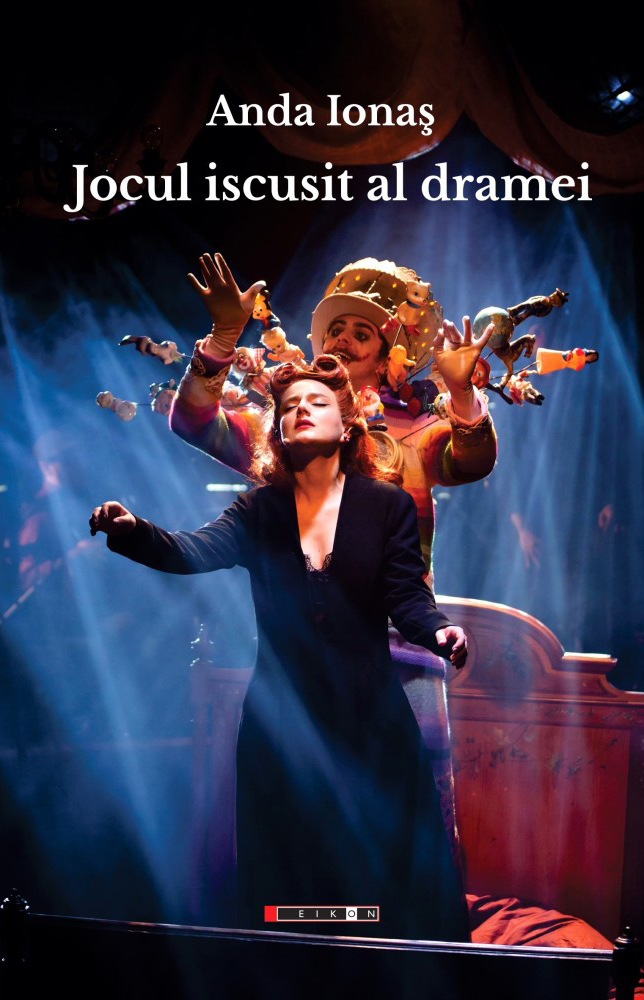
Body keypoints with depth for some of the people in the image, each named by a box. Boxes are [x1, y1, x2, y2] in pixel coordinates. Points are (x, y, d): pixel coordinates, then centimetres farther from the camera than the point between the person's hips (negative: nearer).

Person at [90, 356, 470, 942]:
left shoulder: (388, 504, 1)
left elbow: (407, 595, -5)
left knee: (382, 866, 8)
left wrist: (439, 630, -26)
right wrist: (133, 531, -31)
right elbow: (195, 551, -12)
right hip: (281, 719, 1)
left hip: (368, 719, -1)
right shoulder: (260, 510, 4)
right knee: (286, 872, 11)